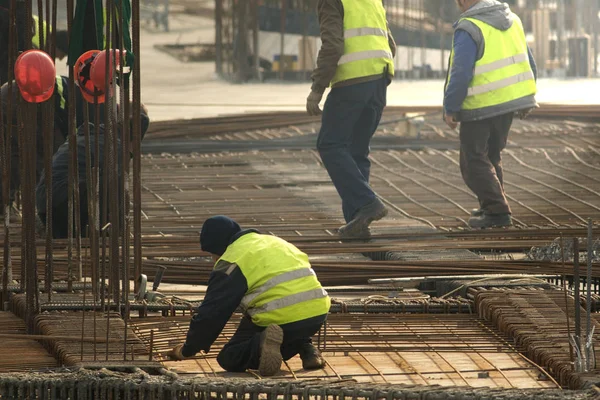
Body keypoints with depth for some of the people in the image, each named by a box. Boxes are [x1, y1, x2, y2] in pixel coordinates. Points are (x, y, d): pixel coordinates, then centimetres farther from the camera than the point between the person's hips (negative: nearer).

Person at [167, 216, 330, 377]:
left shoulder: (230, 262, 2)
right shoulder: (276, 242, 26)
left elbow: (211, 312, 2)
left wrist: (188, 350, 14)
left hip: (280, 318, -7)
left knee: (230, 359, 9)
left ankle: (262, 344, -22)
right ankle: (306, 348, 8)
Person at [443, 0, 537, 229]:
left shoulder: (468, 30, -18)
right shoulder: (512, 21, 7)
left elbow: (460, 75, -22)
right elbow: (528, 63, 13)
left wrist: (450, 108, -12)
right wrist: (527, 99, 22)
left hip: (480, 106, -8)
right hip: (510, 99, 8)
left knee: (474, 161, 0)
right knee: (492, 156, 21)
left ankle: (497, 211, -8)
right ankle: (491, 207, 26)